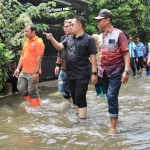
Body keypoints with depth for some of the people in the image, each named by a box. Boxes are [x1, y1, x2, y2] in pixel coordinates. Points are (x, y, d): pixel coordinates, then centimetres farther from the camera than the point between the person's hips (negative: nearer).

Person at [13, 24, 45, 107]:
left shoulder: (38, 42, -10)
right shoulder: (26, 42, 14)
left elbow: (39, 58, -16)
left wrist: (36, 72, -20)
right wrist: (18, 68, 12)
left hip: (32, 73, -8)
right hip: (23, 72, 8)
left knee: (32, 91, -1)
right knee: (21, 88, 11)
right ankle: (34, 103, 27)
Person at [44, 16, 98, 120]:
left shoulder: (88, 39, -10)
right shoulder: (69, 38, 9)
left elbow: (93, 57, -12)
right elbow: (59, 47, 7)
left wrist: (94, 73, -15)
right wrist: (51, 39, -11)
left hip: (82, 75, -6)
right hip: (71, 74, 7)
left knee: (80, 99, -5)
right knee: (74, 98, 15)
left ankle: (82, 120, 2)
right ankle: (77, 116, 30)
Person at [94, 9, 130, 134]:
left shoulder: (118, 34, -10)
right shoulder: (100, 36, 8)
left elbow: (126, 53, -12)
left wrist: (126, 71, -21)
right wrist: (97, 69, 14)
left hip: (116, 70, -6)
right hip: (103, 70, 6)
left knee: (112, 96, -13)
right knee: (110, 97, 13)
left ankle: (113, 127, -8)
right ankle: (114, 115, 30)